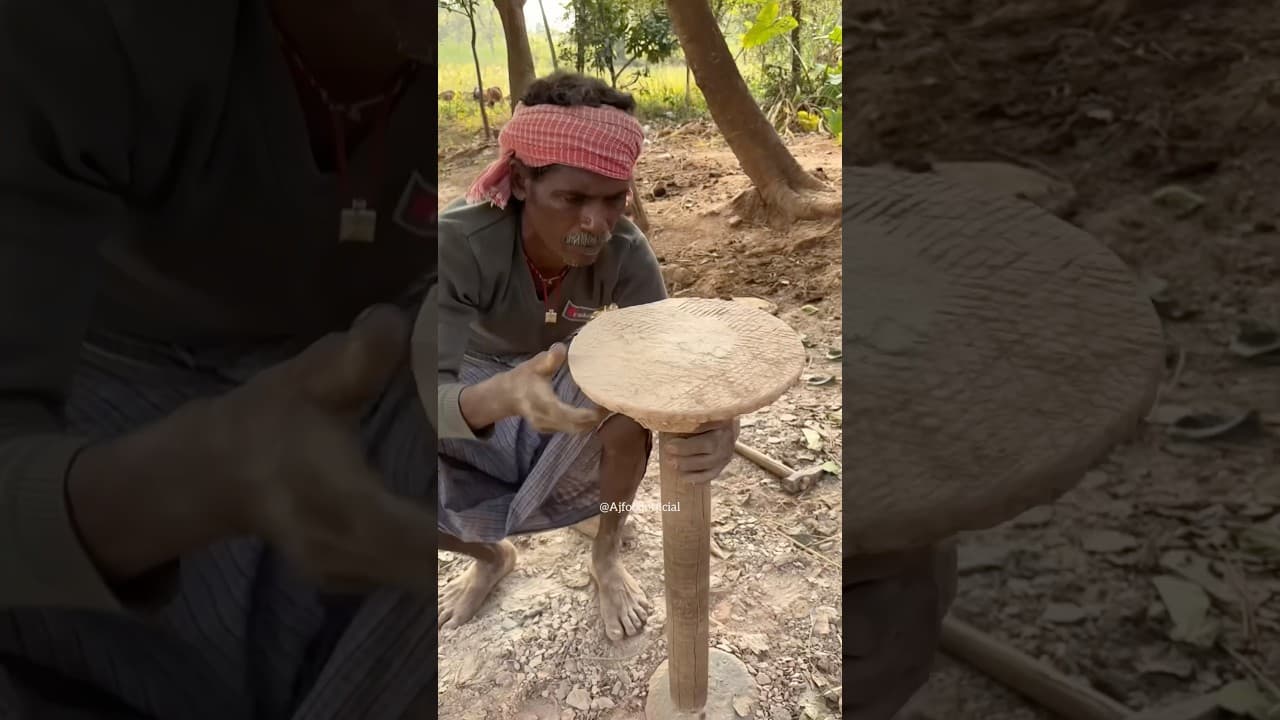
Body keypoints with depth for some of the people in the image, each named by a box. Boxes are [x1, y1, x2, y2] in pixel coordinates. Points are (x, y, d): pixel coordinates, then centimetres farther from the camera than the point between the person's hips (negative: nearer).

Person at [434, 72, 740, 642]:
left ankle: (607, 556, 0)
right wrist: (501, 397, -66)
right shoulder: (459, 244, -36)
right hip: (477, 388, 0)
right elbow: (435, 396, -42)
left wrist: (712, 423, -57)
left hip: (574, 374, 1)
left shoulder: (625, 252, -29)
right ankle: (492, 557, 17)